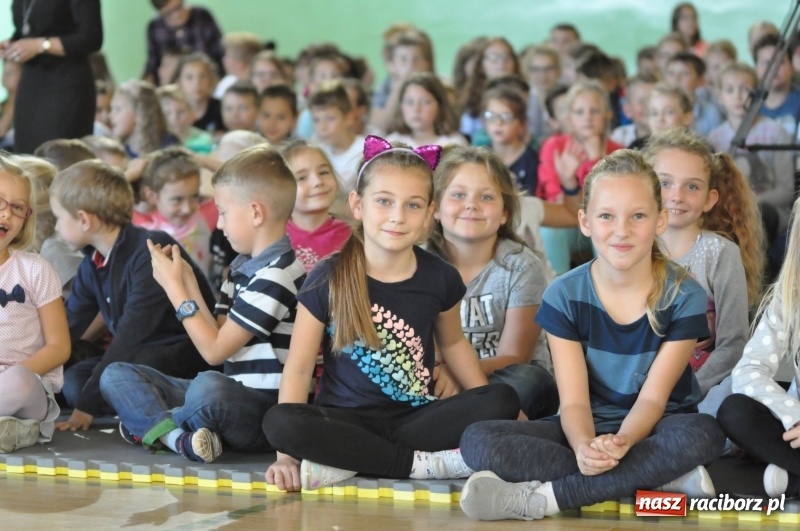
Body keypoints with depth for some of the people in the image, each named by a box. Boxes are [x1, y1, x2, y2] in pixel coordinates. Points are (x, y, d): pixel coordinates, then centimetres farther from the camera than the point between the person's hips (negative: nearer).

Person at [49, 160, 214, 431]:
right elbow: (67, 328, 11)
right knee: (73, 380, -11)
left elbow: (132, 333, -27)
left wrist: (88, 404, -27)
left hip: (189, 353, -9)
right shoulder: (92, 263, 5)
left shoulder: (150, 252, -22)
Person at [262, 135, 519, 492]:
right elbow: (299, 368, -6)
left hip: (416, 418, 2)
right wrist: (287, 455, -16)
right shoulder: (329, 280, -5)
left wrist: (490, 414, 11)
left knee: (503, 401, -23)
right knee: (278, 422, -33)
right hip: (347, 419, -2)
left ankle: (349, 462, -23)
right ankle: (425, 464, -24)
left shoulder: (440, 279, 2)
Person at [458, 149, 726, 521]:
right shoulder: (564, 296, -6)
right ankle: (662, 476, -29)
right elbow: (574, 400, -11)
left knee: (702, 435, -38)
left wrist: (622, 442, -36)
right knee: (478, 441, -25)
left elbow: (653, 397, -12)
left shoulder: (684, 297, -9)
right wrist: (584, 446, -35)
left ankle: (540, 498, -35)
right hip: (590, 427, 2)